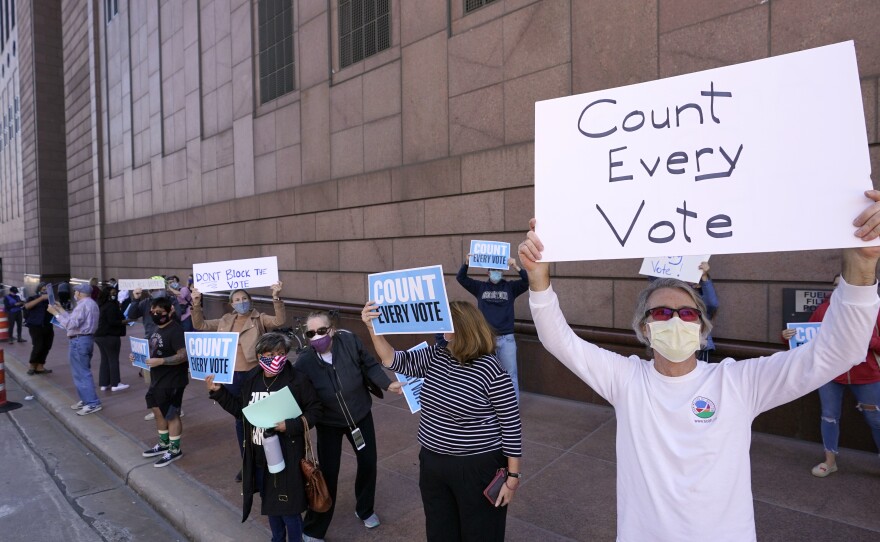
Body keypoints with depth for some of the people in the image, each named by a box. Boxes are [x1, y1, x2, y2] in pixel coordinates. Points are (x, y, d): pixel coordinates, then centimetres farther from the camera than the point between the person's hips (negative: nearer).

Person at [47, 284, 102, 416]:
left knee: (81, 373, -7)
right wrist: (61, 310, 20)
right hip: (88, 339, 10)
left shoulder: (82, 305, -15)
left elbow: (72, 324, -21)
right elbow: (75, 319, 16)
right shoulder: (92, 304, 17)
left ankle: (92, 403, -8)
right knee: (83, 371, 16)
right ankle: (86, 400, 21)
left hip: (79, 341, -10)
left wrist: (56, 313, -15)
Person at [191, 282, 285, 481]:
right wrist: (196, 304, -3)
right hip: (231, 377, 5)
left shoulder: (259, 319, -5)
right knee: (240, 420, 17)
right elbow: (200, 325, 11)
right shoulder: (225, 321, 10)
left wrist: (276, 298, -34)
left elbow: (279, 321, -21)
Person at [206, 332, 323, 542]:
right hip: (259, 459, 6)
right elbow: (240, 409, 13)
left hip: (286, 458, -5)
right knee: (269, 503, 23)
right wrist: (218, 392, 6)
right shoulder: (251, 380, -1)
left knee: (288, 507, 7)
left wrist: (291, 425, -23)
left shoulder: (297, 380, -16)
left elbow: (315, 410, -11)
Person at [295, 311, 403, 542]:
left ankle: (365, 510, 43)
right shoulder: (304, 362, -25)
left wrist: (388, 384, -20)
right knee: (328, 473, 1)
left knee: (368, 462, 15)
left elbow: (370, 365, -11)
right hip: (328, 423, -2)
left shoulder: (349, 341, -24)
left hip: (360, 415, 2)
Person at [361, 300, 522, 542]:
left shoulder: (491, 371, -20)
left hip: (477, 468, -6)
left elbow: (511, 426, -15)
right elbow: (395, 361, -1)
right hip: (432, 463, 6)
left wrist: (512, 476, -12)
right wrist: (373, 329, -15)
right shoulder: (435, 357, -1)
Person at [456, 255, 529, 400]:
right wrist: (466, 263, -20)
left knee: (511, 374, 8)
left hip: (506, 339, -1)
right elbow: (460, 278, -2)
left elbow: (528, 281, -11)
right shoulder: (480, 287, 4)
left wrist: (516, 266, -25)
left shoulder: (510, 287, 1)